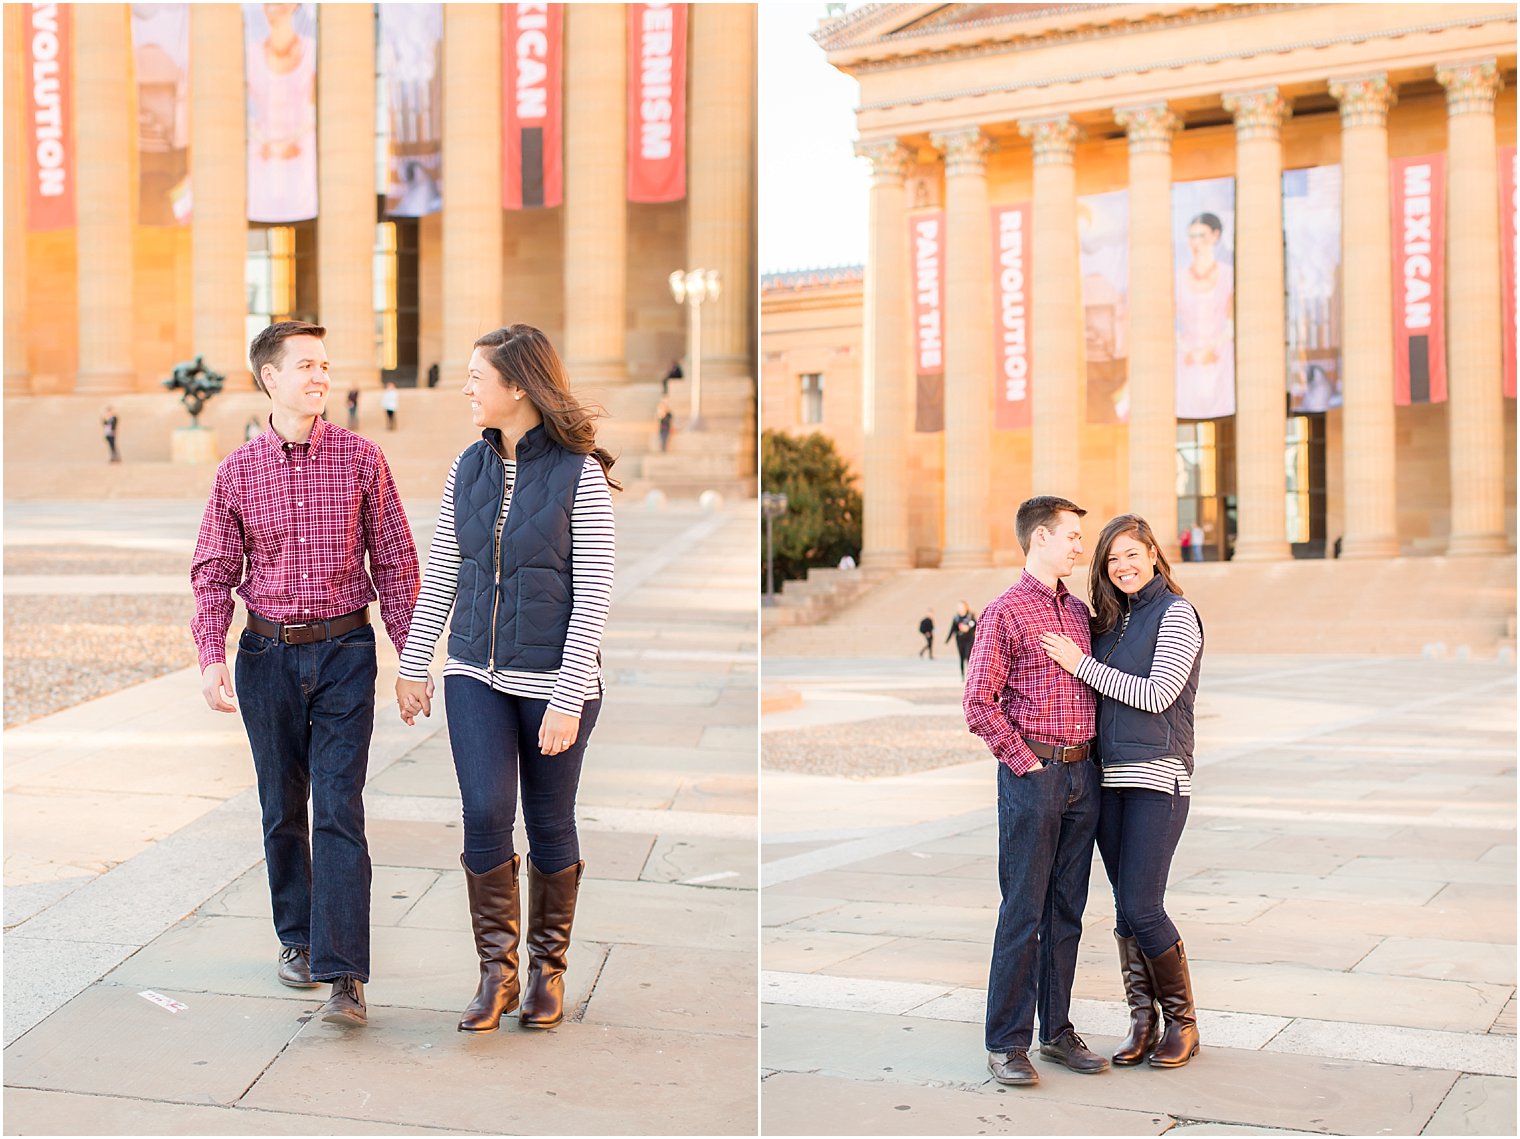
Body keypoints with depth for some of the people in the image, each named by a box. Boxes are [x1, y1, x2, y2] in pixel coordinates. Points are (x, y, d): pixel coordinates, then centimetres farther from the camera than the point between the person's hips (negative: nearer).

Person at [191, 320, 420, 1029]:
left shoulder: (360, 459, 0)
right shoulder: (238, 470, 2)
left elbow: (395, 562, 3)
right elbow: (214, 572, 4)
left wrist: (411, 656, 0)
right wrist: (211, 657, -9)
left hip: (344, 651, -2)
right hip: (267, 655, 2)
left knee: (339, 810, -9)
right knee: (283, 809, 12)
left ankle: (343, 975, -12)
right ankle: (297, 937, 30)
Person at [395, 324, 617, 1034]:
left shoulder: (580, 475, -9)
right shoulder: (467, 470, 6)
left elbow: (593, 595, -11)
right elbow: (439, 576, 12)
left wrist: (567, 699, -15)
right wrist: (412, 666, 9)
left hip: (555, 679, -3)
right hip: (476, 674, 3)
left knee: (550, 823, 7)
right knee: (486, 813, -8)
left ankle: (548, 967, 24)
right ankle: (497, 969, 5)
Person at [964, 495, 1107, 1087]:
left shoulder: (1079, 610, 15)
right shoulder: (1005, 612, -5)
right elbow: (979, 702, -10)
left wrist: (1086, 759, 11)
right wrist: (1023, 761, -11)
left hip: (1082, 773, 6)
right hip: (1033, 771, -6)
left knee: (1067, 910, 10)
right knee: (1022, 912, -5)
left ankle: (1058, 1031, 19)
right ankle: (1007, 1044, 1)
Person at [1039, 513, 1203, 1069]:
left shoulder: (1175, 614, -6)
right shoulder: (1110, 619, 15)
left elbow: (1158, 694, -14)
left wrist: (1082, 664, -12)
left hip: (1157, 775, -7)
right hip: (1108, 776, 7)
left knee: (1141, 906, -9)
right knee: (1126, 908, 7)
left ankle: (1183, 1021, 7)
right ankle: (1143, 1023, 15)